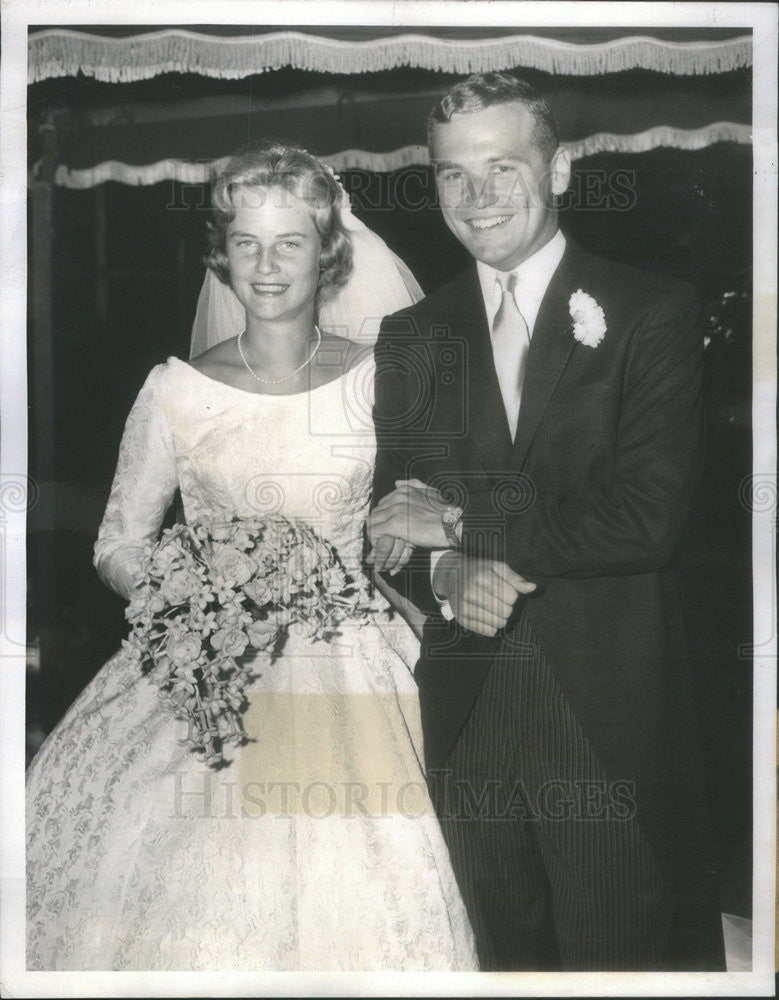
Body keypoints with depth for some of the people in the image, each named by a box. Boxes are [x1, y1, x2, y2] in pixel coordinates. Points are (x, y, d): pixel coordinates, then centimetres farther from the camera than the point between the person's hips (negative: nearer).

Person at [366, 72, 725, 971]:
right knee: (504, 952, 19)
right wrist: (446, 576, -16)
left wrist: (460, 522, -13)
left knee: (621, 949, 9)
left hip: (609, 717, -4)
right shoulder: (410, 339, 9)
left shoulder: (653, 314, -5)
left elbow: (645, 518, -16)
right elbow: (385, 522, 6)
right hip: (463, 718, 4)